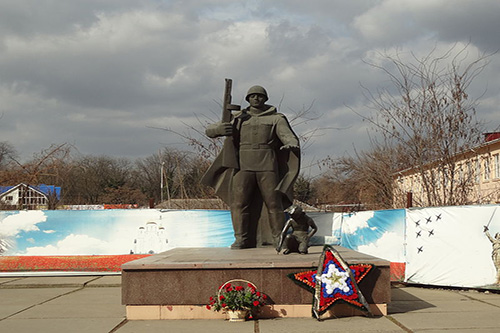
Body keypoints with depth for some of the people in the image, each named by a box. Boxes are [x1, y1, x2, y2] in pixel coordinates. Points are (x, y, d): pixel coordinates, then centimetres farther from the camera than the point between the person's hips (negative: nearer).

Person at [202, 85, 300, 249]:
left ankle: (278, 238, 6)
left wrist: (292, 144, -32)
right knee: (239, 202, -6)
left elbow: (288, 135, -7)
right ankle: (241, 239, -2)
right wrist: (219, 129, -13)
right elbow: (209, 130, 12)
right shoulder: (238, 119, 14)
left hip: (267, 167, -1)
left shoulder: (276, 118, 10)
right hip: (244, 166, 1)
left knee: (273, 202, -3)